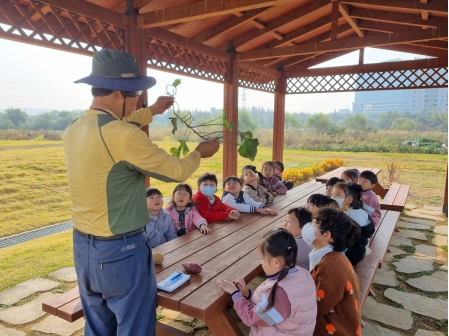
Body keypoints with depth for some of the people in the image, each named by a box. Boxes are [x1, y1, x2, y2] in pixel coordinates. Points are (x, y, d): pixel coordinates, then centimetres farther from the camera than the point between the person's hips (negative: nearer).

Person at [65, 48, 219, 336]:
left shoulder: (74, 129, 2)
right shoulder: (124, 136, -24)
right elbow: (176, 171, -14)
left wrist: (151, 111, 30)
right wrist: (200, 153, 7)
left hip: (83, 248, 8)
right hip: (121, 252, -8)